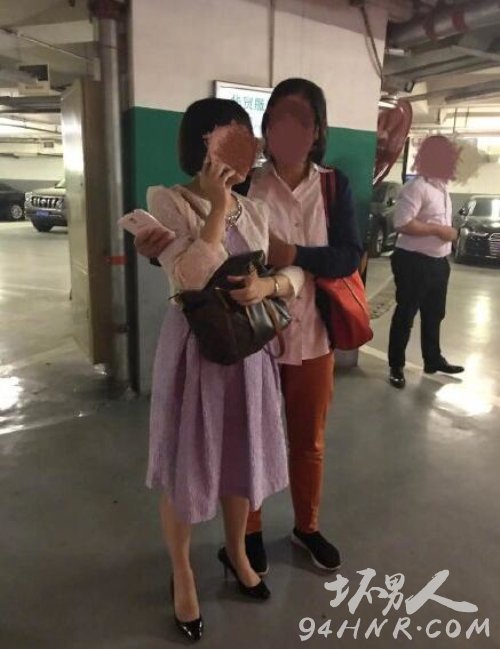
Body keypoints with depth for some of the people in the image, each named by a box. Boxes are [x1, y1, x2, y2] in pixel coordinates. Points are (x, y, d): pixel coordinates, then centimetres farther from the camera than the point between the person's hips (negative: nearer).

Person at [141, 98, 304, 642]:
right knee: (186, 467, 10)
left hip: (248, 350, 5)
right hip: (195, 350, -5)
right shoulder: (167, 201, -11)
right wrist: (218, 206, -19)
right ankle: (182, 573, 35)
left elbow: (297, 274, 5)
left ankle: (236, 552, 45)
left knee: (242, 460, 19)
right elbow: (194, 280, -23)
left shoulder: (256, 211, 5)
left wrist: (267, 285, -16)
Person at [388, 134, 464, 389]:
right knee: (406, 314, 2)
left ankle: (433, 359, 36)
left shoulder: (442, 186, 12)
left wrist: (449, 232, 9)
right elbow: (403, 224, -27)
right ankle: (396, 366, 15)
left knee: (434, 314, 19)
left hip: (438, 261, 9)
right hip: (415, 261, -9)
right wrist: (438, 229, -21)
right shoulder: (416, 187, -17)